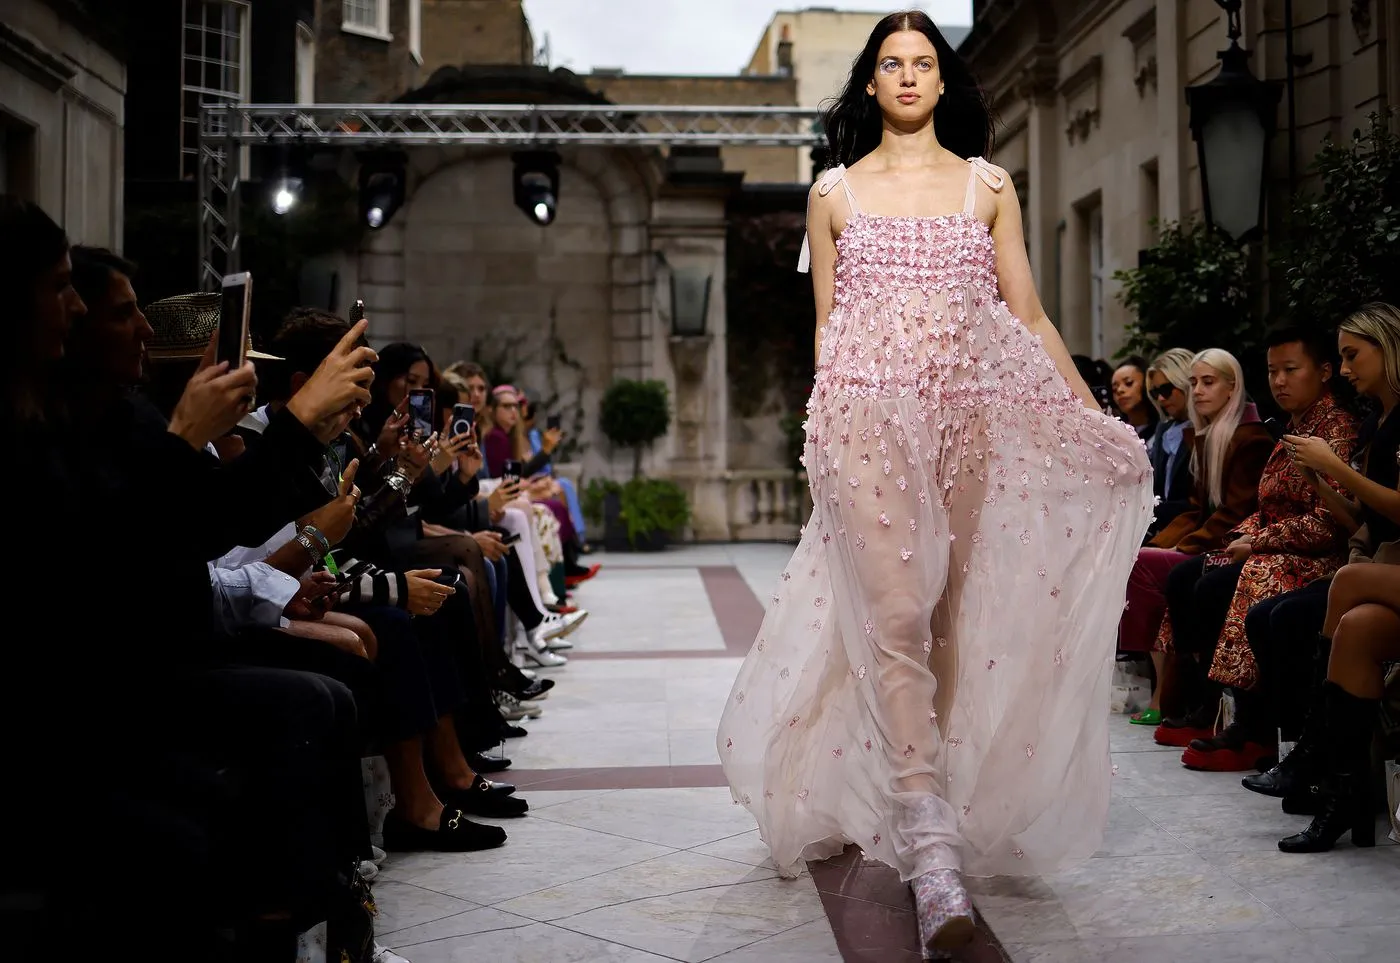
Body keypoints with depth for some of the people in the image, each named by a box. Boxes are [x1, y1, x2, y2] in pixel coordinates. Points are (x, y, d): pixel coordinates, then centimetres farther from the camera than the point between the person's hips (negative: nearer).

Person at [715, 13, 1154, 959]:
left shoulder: (988, 185, 14)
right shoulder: (836, 192, 13)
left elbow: (1028, 314, 11)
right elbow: (826, 327, 14)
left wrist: (1096, 418, 5)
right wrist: (822, 430, 7)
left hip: (973, 409, 2)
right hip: (867, 409, -2)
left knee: (956, 616, 0)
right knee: (894, 613, -16)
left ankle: (937, 815, 13)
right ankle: (932, 848, -23)